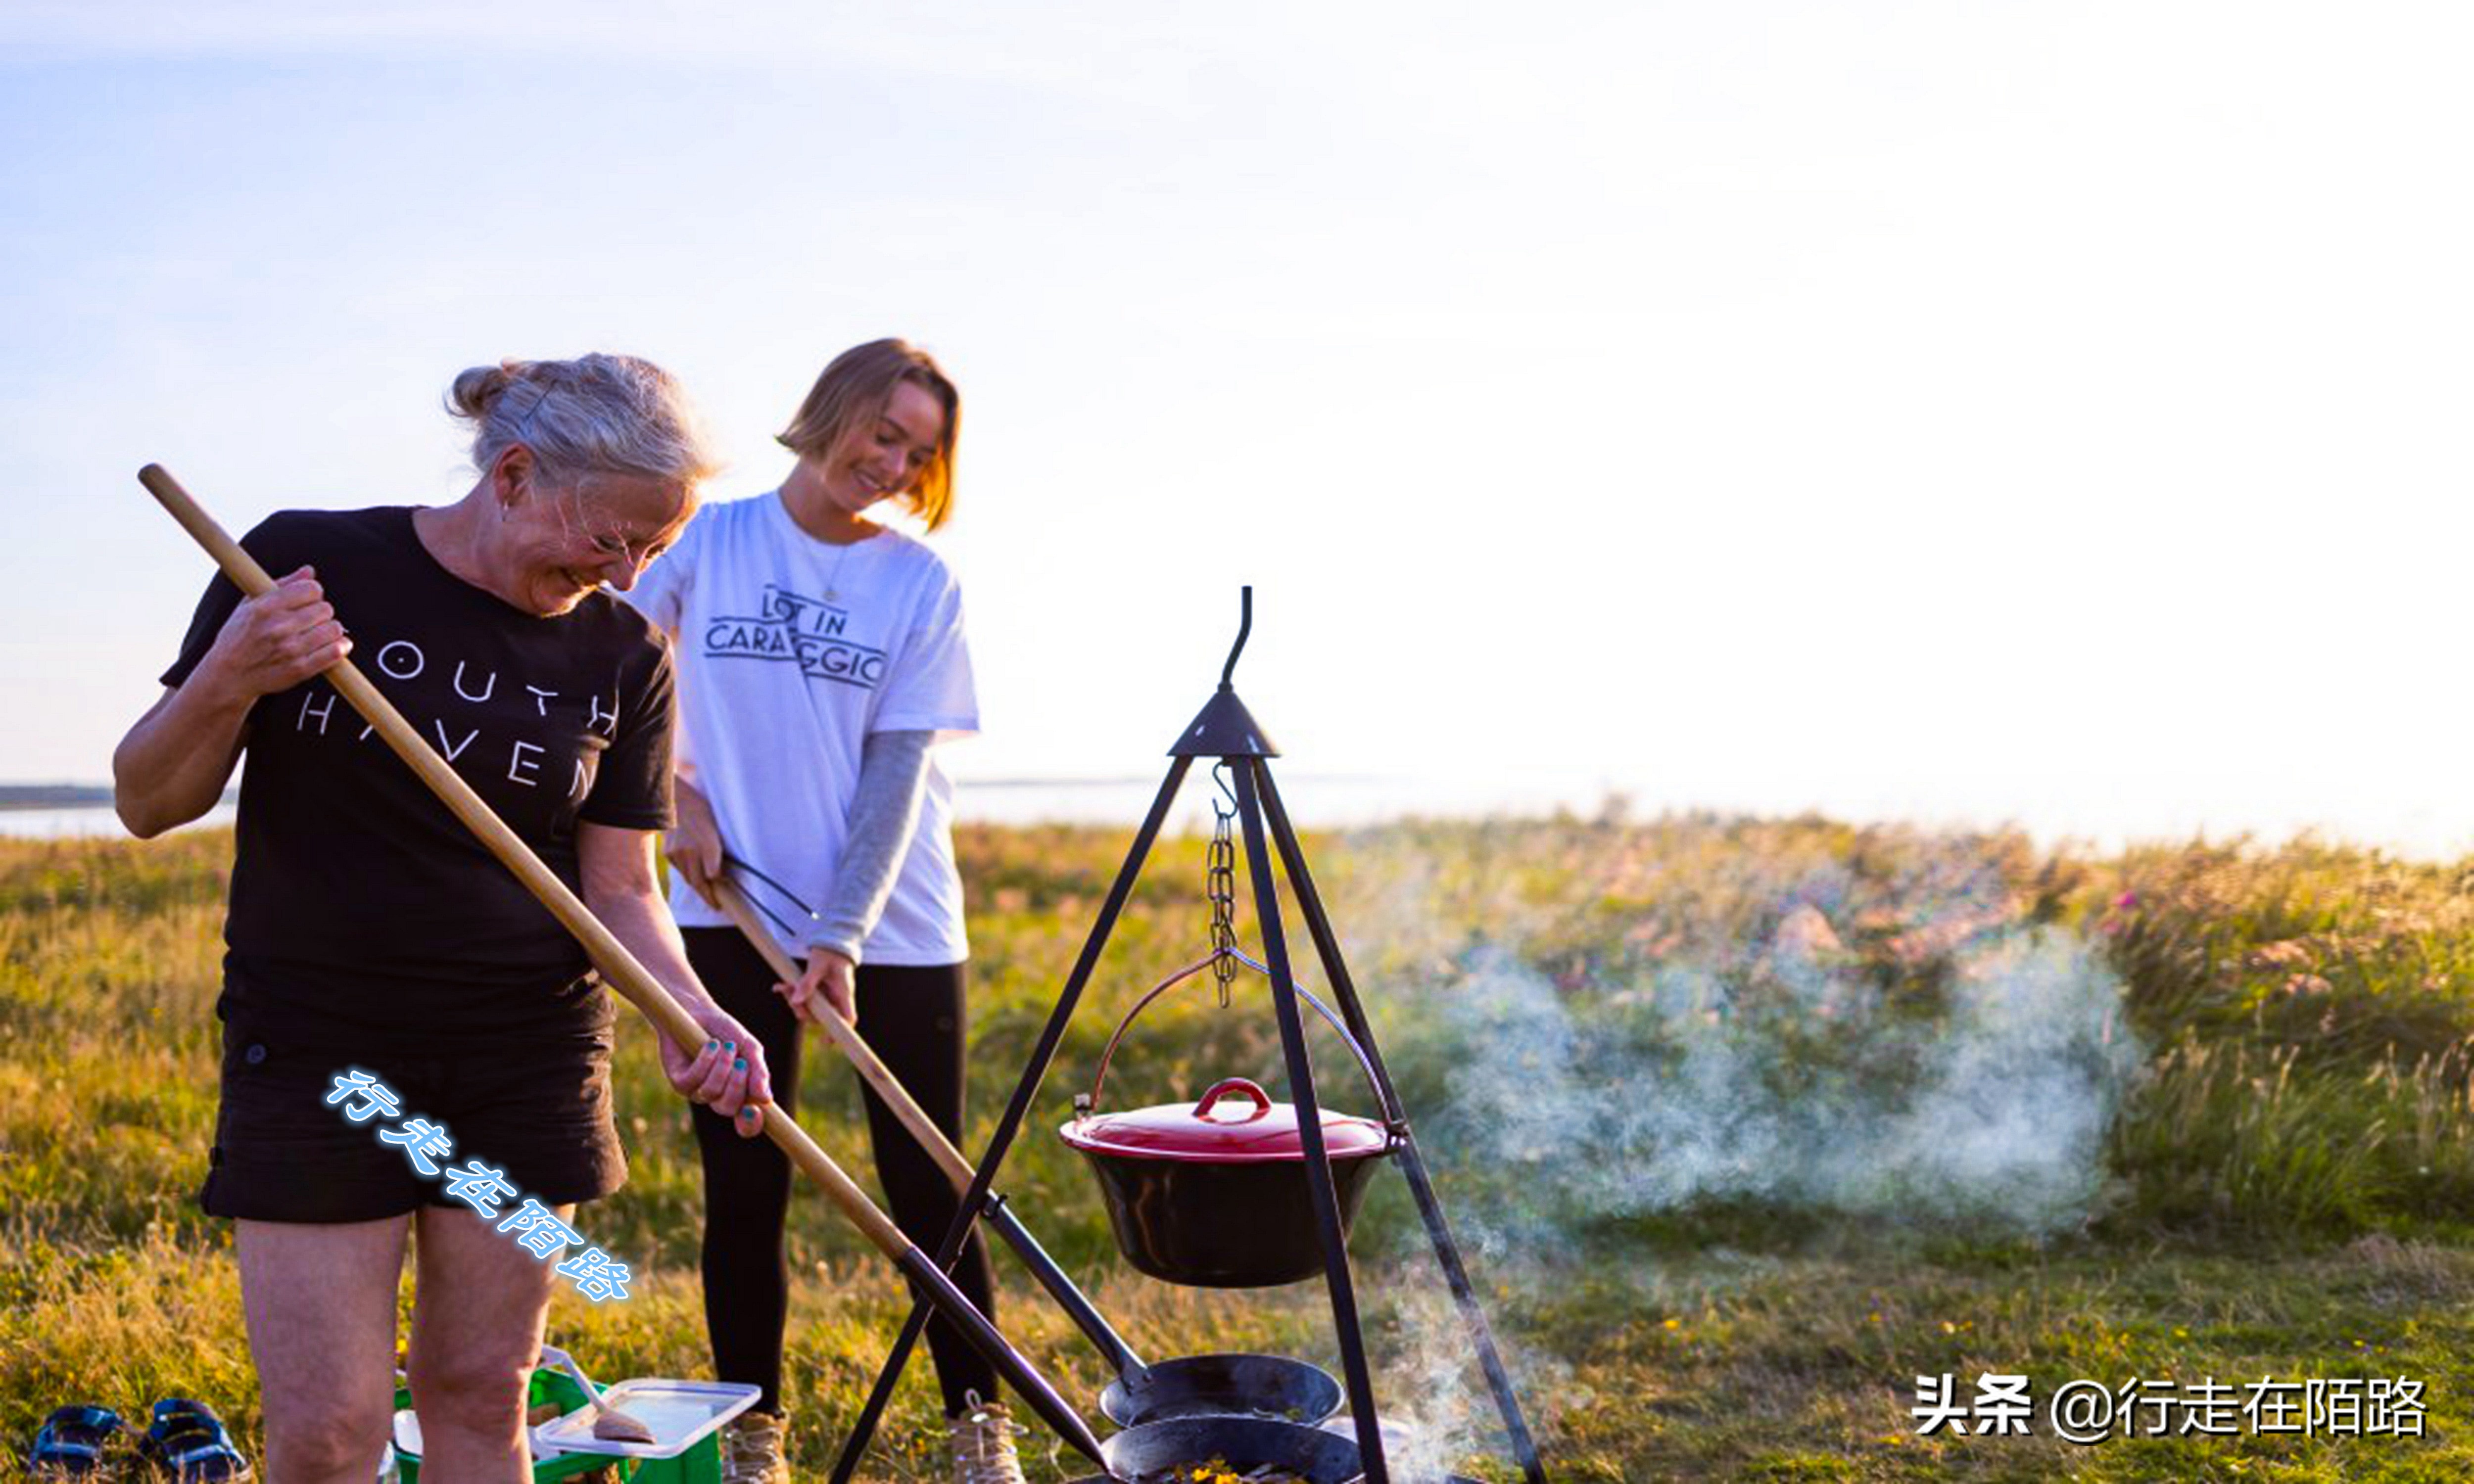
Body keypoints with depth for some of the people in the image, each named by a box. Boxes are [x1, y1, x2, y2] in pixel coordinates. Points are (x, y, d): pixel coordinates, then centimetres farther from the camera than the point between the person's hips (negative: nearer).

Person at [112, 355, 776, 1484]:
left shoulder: (622, 653, 0)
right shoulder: (310, 563, -6)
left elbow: (619, 889, 2)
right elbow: (148, 805, -1)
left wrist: (691, 1017, -17)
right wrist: (229, 683, -21)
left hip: (529, 1058, 2)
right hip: (316, 1044, -2)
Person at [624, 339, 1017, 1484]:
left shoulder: (921, 585, 0)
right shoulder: (707, 542, 2)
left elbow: (897, 771, -7)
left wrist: (841, 937, -16)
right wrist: (679, 791, -2)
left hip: (894, 928, 0)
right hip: (735, 916, 1)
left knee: (926, 1187, 3)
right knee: (742, 1190, 6)